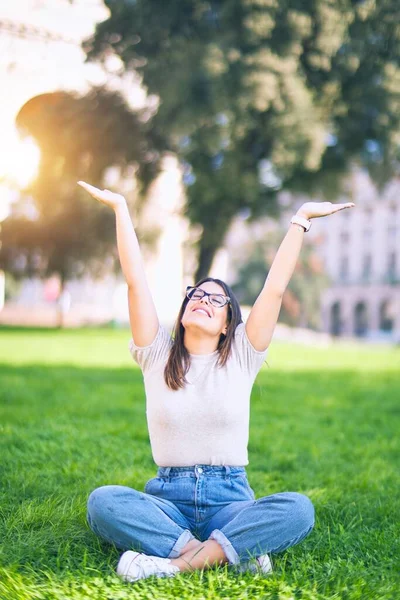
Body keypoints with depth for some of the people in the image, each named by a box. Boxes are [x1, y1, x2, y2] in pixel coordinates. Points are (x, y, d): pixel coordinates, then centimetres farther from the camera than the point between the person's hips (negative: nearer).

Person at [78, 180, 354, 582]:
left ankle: (175, 562, -29)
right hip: (167, 497, 0)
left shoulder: (241, 359, 7)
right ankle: (234, 552, -28)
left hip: (230, 499, 0)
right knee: (102, 501, -30)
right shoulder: (157, 356, 7)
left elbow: (275, 289, 3)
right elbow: (135, 281, 0)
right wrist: (120, 208, 0)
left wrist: (301, 219, 2)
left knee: (298, 508, -30)